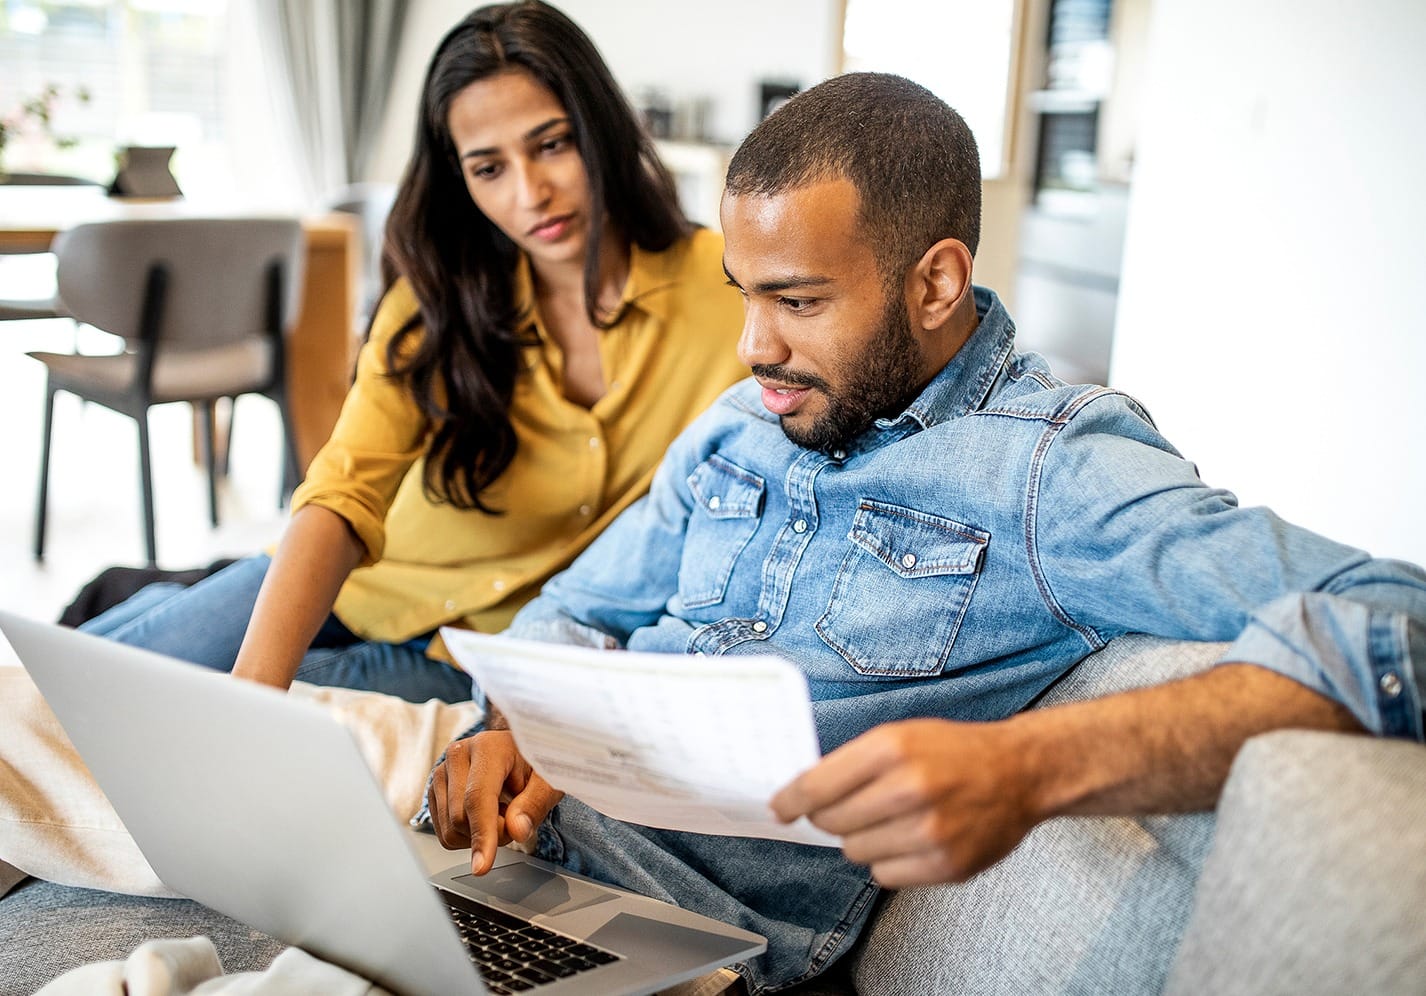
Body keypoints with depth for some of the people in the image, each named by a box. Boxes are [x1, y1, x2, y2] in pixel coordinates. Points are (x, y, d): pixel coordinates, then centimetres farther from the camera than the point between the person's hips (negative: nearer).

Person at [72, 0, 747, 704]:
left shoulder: (717, 287, -14)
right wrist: (253, 683, -40)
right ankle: (139, 599, 26)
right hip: (364, 589, 2)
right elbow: (343, 494, -23)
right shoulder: (438, 301, -10)